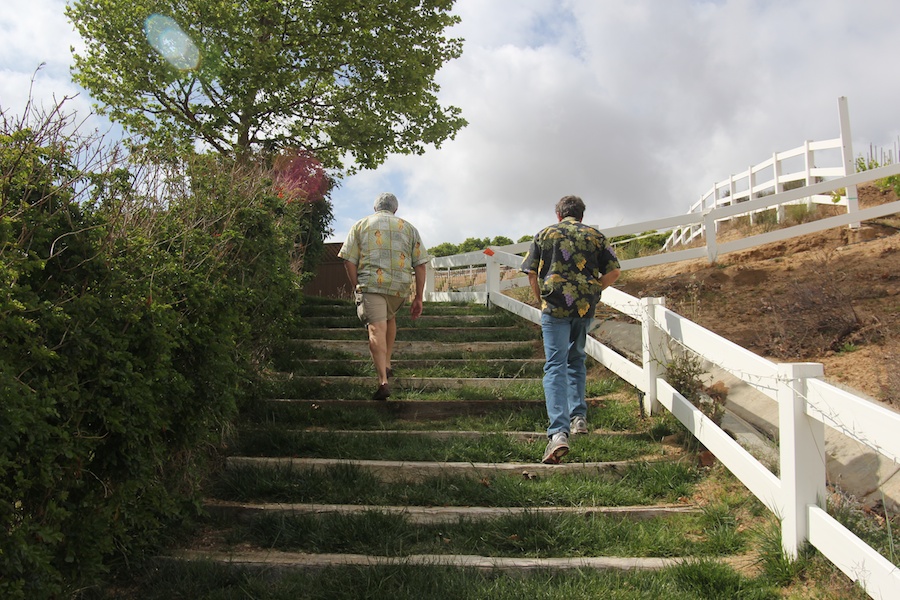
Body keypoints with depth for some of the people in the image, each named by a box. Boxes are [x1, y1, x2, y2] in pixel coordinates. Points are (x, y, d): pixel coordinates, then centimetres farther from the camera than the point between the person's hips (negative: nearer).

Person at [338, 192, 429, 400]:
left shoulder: (361, 225, 13)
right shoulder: (408, 228, 17)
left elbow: (349, 261, 2)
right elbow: (420, 264, 9)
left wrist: (357, 288, 11)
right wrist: (418, 298, 11)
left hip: (370, 283, -3)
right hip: (400, 286, 3)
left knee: (377, 328, -10)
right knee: (390, 318, 29)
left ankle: (383, 381, -23)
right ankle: (386, 365, 26)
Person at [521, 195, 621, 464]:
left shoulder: (545, 234, 10)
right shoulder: (595, 236, 12)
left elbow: (531, 273, 5)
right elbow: (613, 271, 5)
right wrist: (593, 291, 15)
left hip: (555, 307, -2)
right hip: (585, 307, 3)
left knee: (555, 366, -8)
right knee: (576, 360, 23)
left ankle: (558, 432, -21)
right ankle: (579, 418, 23)